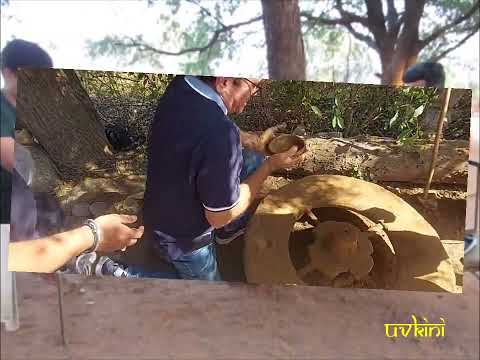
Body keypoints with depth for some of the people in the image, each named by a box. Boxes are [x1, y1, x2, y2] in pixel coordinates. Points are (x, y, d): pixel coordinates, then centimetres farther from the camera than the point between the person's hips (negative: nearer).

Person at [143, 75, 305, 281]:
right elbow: (220, 217, -25)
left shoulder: (180, 85, -15)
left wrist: (256, 141, -2)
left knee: (253, 158, 10)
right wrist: (271, 165, -18)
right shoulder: (219, 136, -40)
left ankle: (229, 231, 28)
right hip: (181, 239, -7)